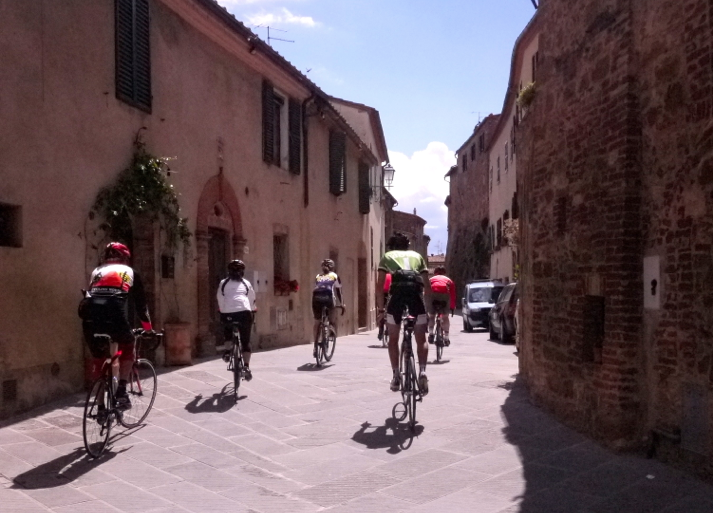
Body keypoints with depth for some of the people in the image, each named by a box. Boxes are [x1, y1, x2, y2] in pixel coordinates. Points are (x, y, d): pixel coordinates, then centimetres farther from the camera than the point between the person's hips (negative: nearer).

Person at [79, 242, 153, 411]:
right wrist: (148, 327, 38)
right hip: (114, 313, -3)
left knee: (99, 359, 20)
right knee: (128, 349, 23)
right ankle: (121, 391, 7)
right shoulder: (130, 272, 24)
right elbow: (140, 303, 27)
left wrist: (92, 322, 47)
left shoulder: (97, 271, 32)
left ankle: (101, 405, 23)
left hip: (89, 315, 3)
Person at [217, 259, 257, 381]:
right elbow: (252, 300, 18)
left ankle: (227, 350, 5)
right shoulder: (246, 283, 19)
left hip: (228, 313, 0)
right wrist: (253, 313, 30)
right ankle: (246, 366, -4)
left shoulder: (223, 283, 18)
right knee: (245, 341, 9)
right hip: (244, 312, 0)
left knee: (228, 331, 30)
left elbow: (220, 302, 16)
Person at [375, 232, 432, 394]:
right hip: (416, 291, 1)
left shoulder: (387, 256, 25)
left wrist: (381, 306, 23)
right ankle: (422, 372, -7)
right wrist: (427, 304, 33)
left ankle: (396, 375, 10)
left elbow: (380, 285, 15)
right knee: (421, 339, 12)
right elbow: (427, 285, 22)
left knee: (393, 338, 16)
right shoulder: (417, 255, 30)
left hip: (398, 291, -1)